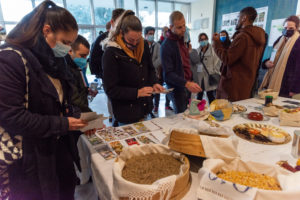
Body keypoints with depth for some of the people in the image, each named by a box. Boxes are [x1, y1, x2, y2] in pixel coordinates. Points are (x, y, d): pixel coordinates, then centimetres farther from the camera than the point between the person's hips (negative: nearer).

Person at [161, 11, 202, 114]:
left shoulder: (181, 39, 9)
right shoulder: (166, 46, -18)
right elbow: (168, 73, -22)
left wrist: (189, 82, 12)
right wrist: (186, 83, -34)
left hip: (186, 86, 8)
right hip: (177, 89, -8)